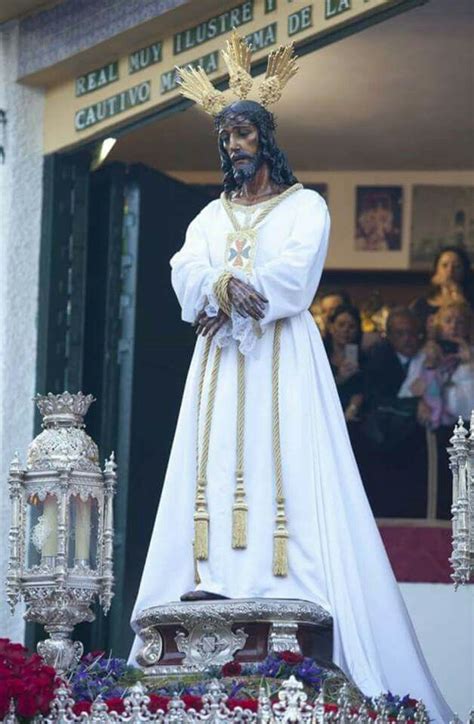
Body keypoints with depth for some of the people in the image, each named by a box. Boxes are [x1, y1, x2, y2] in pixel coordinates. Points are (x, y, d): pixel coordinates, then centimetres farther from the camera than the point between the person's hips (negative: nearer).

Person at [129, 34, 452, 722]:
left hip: (282, 356, -4)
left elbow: (295, 274, -9)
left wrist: (220, 288, -13)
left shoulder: (305, 205, 8)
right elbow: (187, 278, 3)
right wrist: (231, 287, -17)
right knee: (213, 463, -8)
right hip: (220, 361, 4)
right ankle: (212, 580, -16)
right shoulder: (211, 216, 21)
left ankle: (287, 580, -24)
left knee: (285, 463, -14)